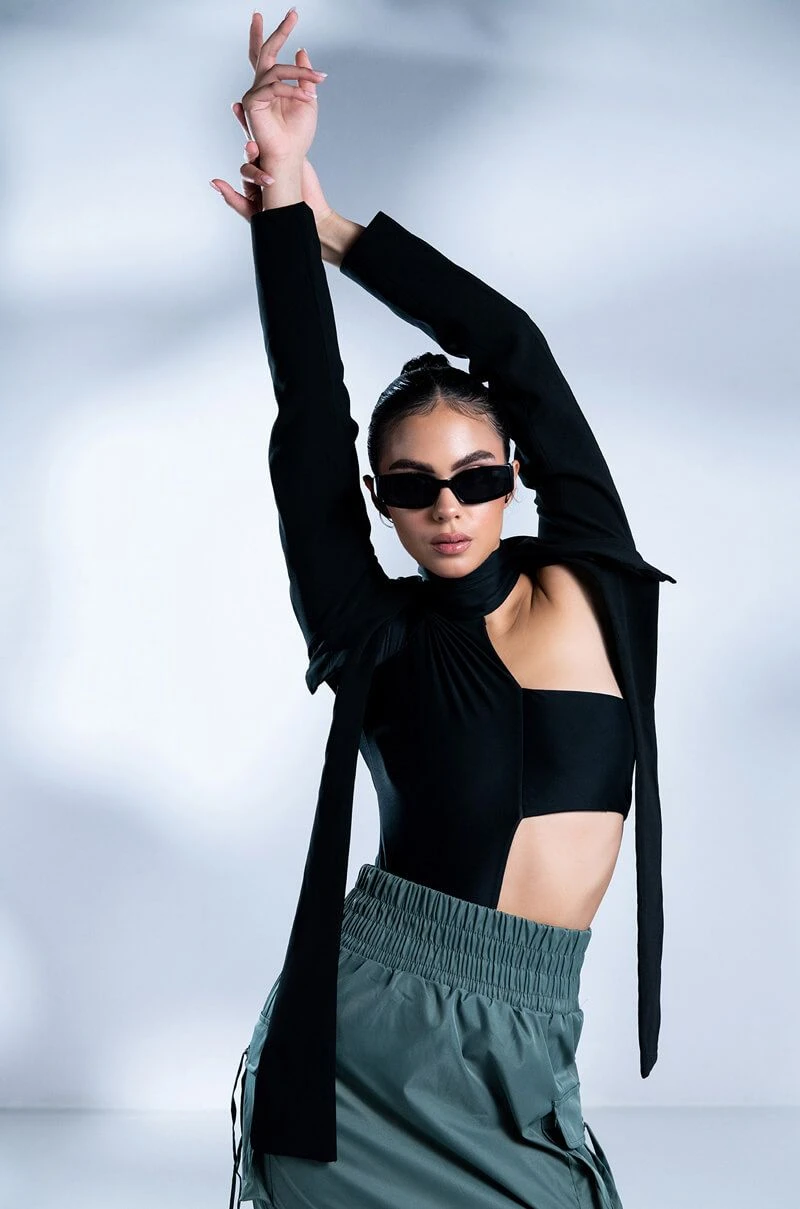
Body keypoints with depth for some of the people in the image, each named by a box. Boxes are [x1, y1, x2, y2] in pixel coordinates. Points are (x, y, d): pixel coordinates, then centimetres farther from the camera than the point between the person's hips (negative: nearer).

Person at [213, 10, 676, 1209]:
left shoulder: (586, 583, 3)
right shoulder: (375, 635, -2)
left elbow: (514, 346, 0)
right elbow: (309, 419, -7)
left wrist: (336, 226, 5)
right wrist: (283, 199, -8)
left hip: (525, 1036, 3)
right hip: (371, 1018, -2)